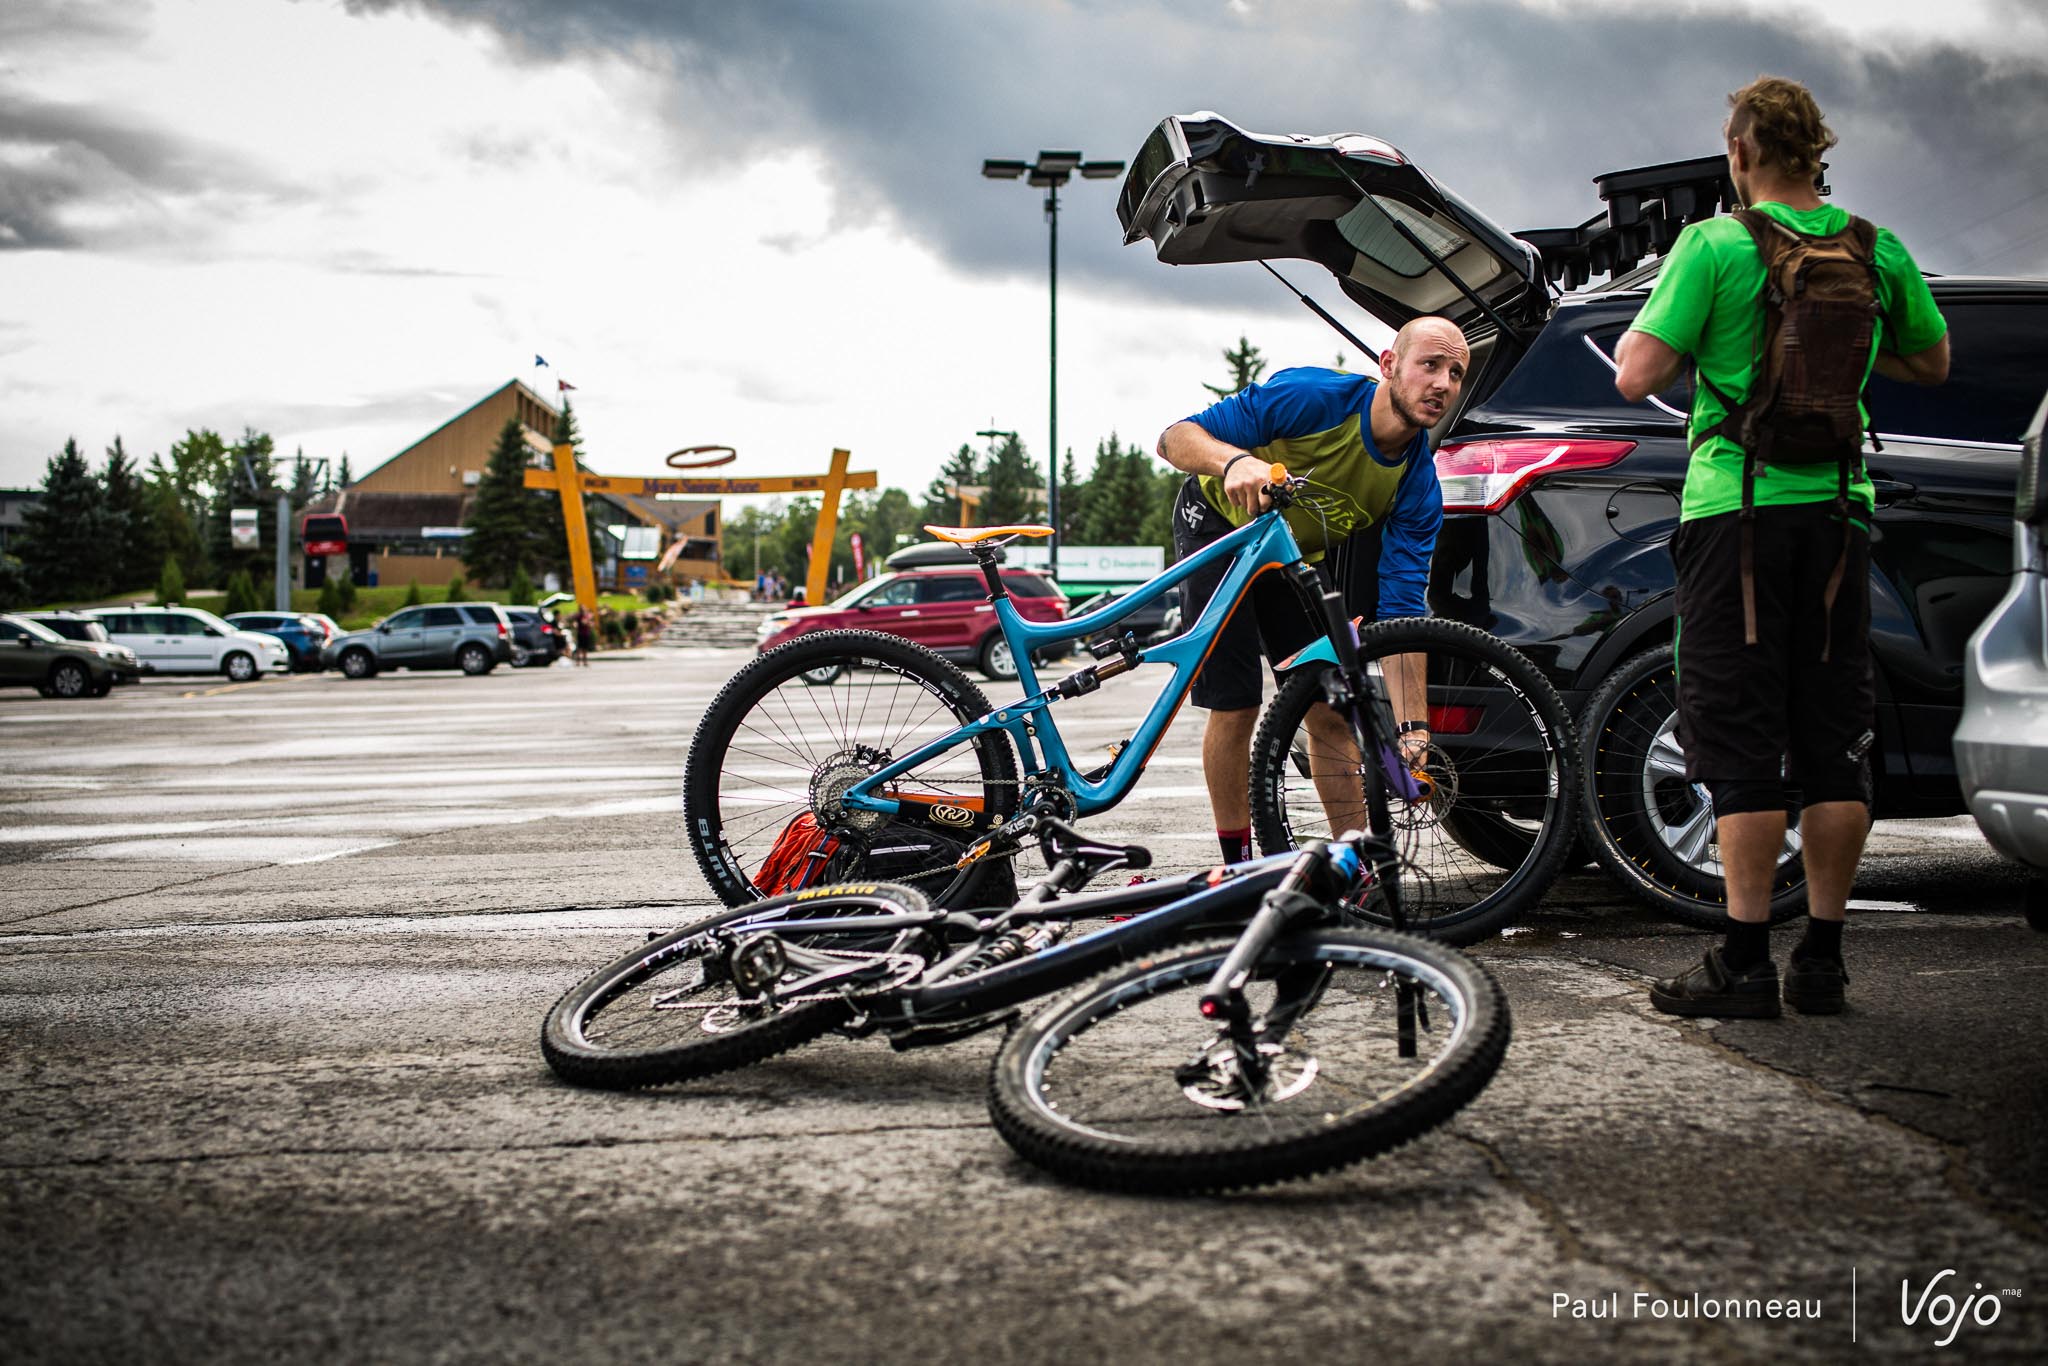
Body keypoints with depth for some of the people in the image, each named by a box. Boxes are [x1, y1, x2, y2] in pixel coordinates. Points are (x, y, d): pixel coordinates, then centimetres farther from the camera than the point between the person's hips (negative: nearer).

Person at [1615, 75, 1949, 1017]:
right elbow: (1933, 363, 19)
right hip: (1839, 509, 4)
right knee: (1834, 741, 9)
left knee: (1740, 742, -2)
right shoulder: (1877, 251, 6)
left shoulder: (1715, 245, -8)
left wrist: (1642, 329, 8)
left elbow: (1637, 377, -13)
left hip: (1736, 508, -4)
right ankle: (1822, 959, 14)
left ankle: (1745, 964, -2)